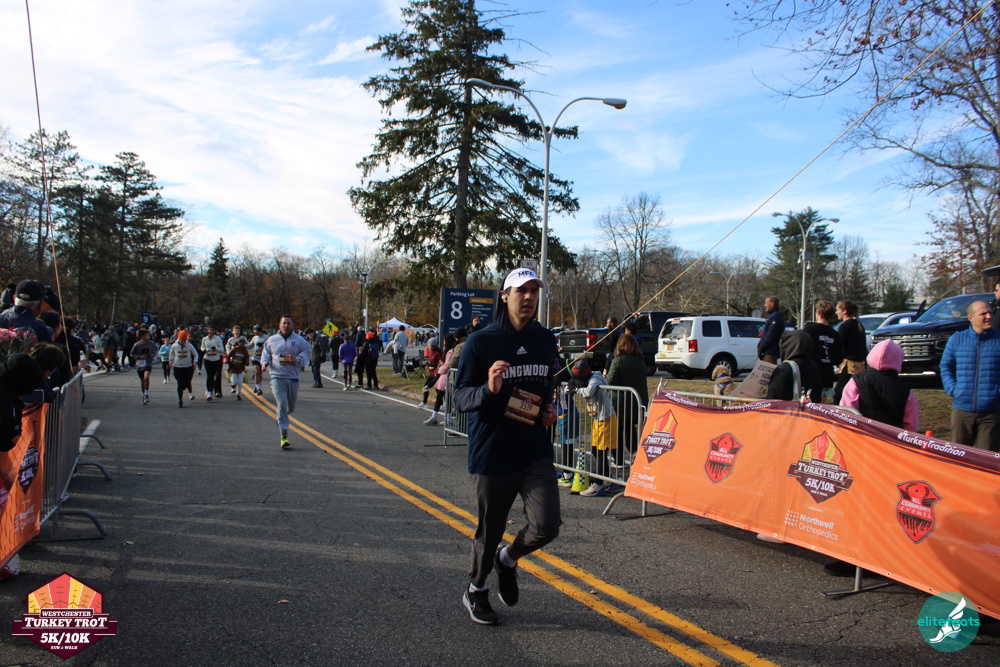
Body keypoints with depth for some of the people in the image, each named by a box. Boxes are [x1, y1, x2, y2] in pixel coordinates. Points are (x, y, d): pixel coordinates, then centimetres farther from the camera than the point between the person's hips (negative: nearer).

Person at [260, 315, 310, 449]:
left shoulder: (300, 340, 5)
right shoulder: (272, 340, 9)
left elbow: (306, 354, 2)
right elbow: (266, 354, 18)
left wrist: (297, 360, -18)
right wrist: (264, 362, -4)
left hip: (293, 378, 1)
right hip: (277, 377, -1)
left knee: (291, 407, 12)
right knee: (282, 405, -12)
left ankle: (281, 420, 48)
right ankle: (284, 436, -10)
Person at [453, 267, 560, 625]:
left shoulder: (546, 340, 6)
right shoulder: (481, 342, -9)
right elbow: (461, 398, -11)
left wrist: (548, 409, 3)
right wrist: (489, 389, -30)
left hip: (536, 453, 4)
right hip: (491, 456, -3)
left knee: (546, 526, -10)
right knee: (489, 532, 10)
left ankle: (508, 559, 25)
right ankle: (475, 591, 39)